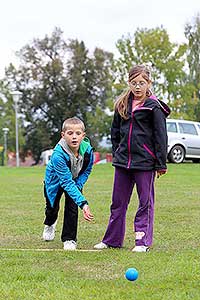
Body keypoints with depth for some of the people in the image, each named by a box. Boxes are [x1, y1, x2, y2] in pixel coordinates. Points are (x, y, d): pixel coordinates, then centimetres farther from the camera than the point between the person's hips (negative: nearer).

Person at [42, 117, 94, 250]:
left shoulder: (88, 150, -30)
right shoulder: (58, 154, -44)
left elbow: (87, 170, -8)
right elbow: (67, 182, -45)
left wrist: (78, 186, -22)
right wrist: (83, 203, -51)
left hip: (75, 180, 2)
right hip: (55, 179, -2)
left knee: (72, 206, -11)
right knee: (52, 206, 15)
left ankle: (69, 239, 7)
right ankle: (50, 224, 52)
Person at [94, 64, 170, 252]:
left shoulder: (154, 106, -6)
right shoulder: (122, 105, 10)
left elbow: (161, 137, -7)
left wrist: (161, 164, -9)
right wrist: (116, 154, 12)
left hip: (145, 161, -5)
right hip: (123, 161, 6)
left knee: (145, 202, 3)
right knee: (118, 202, 11)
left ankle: (142, 241, 10)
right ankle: (112, 239, 20)